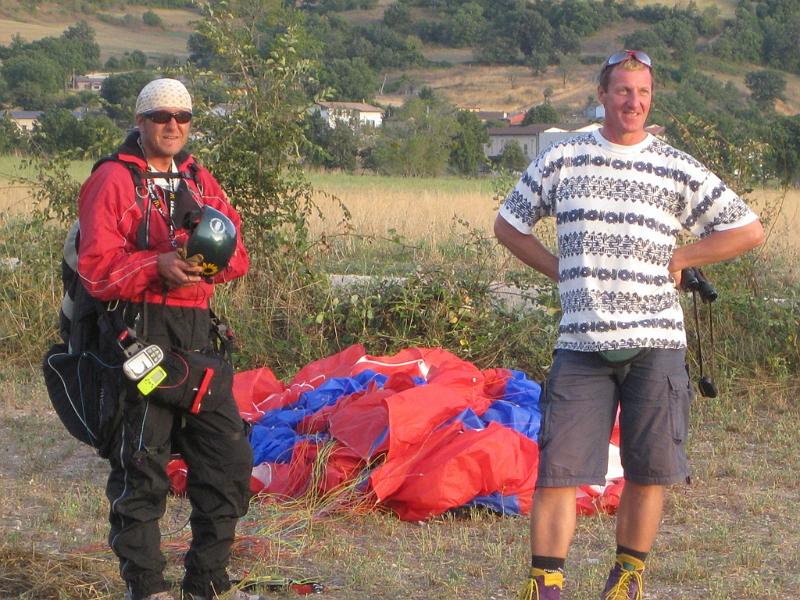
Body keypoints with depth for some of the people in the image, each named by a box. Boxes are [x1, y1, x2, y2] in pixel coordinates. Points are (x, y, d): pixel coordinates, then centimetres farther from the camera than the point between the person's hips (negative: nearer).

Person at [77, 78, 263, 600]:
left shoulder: (200, 180, 18)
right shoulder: (113, 180, -3)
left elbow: (237, 252, 12)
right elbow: (97, 266, -11)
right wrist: (157, 266, -23)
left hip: (198, 331, 7)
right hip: (140, 334, -7)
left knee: (229, 457, 8)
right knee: (141, 465, -3)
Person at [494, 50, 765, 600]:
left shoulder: (678, 171, 6)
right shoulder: (563, 160, 8)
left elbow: (750, 231, 9)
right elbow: (508, 225, 19)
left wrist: (678, 258, 3)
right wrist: (558, 269, 7)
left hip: (656, 342, 0)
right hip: (581, 343, 0)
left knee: (648, 470, 4)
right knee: (558, 466, -6)